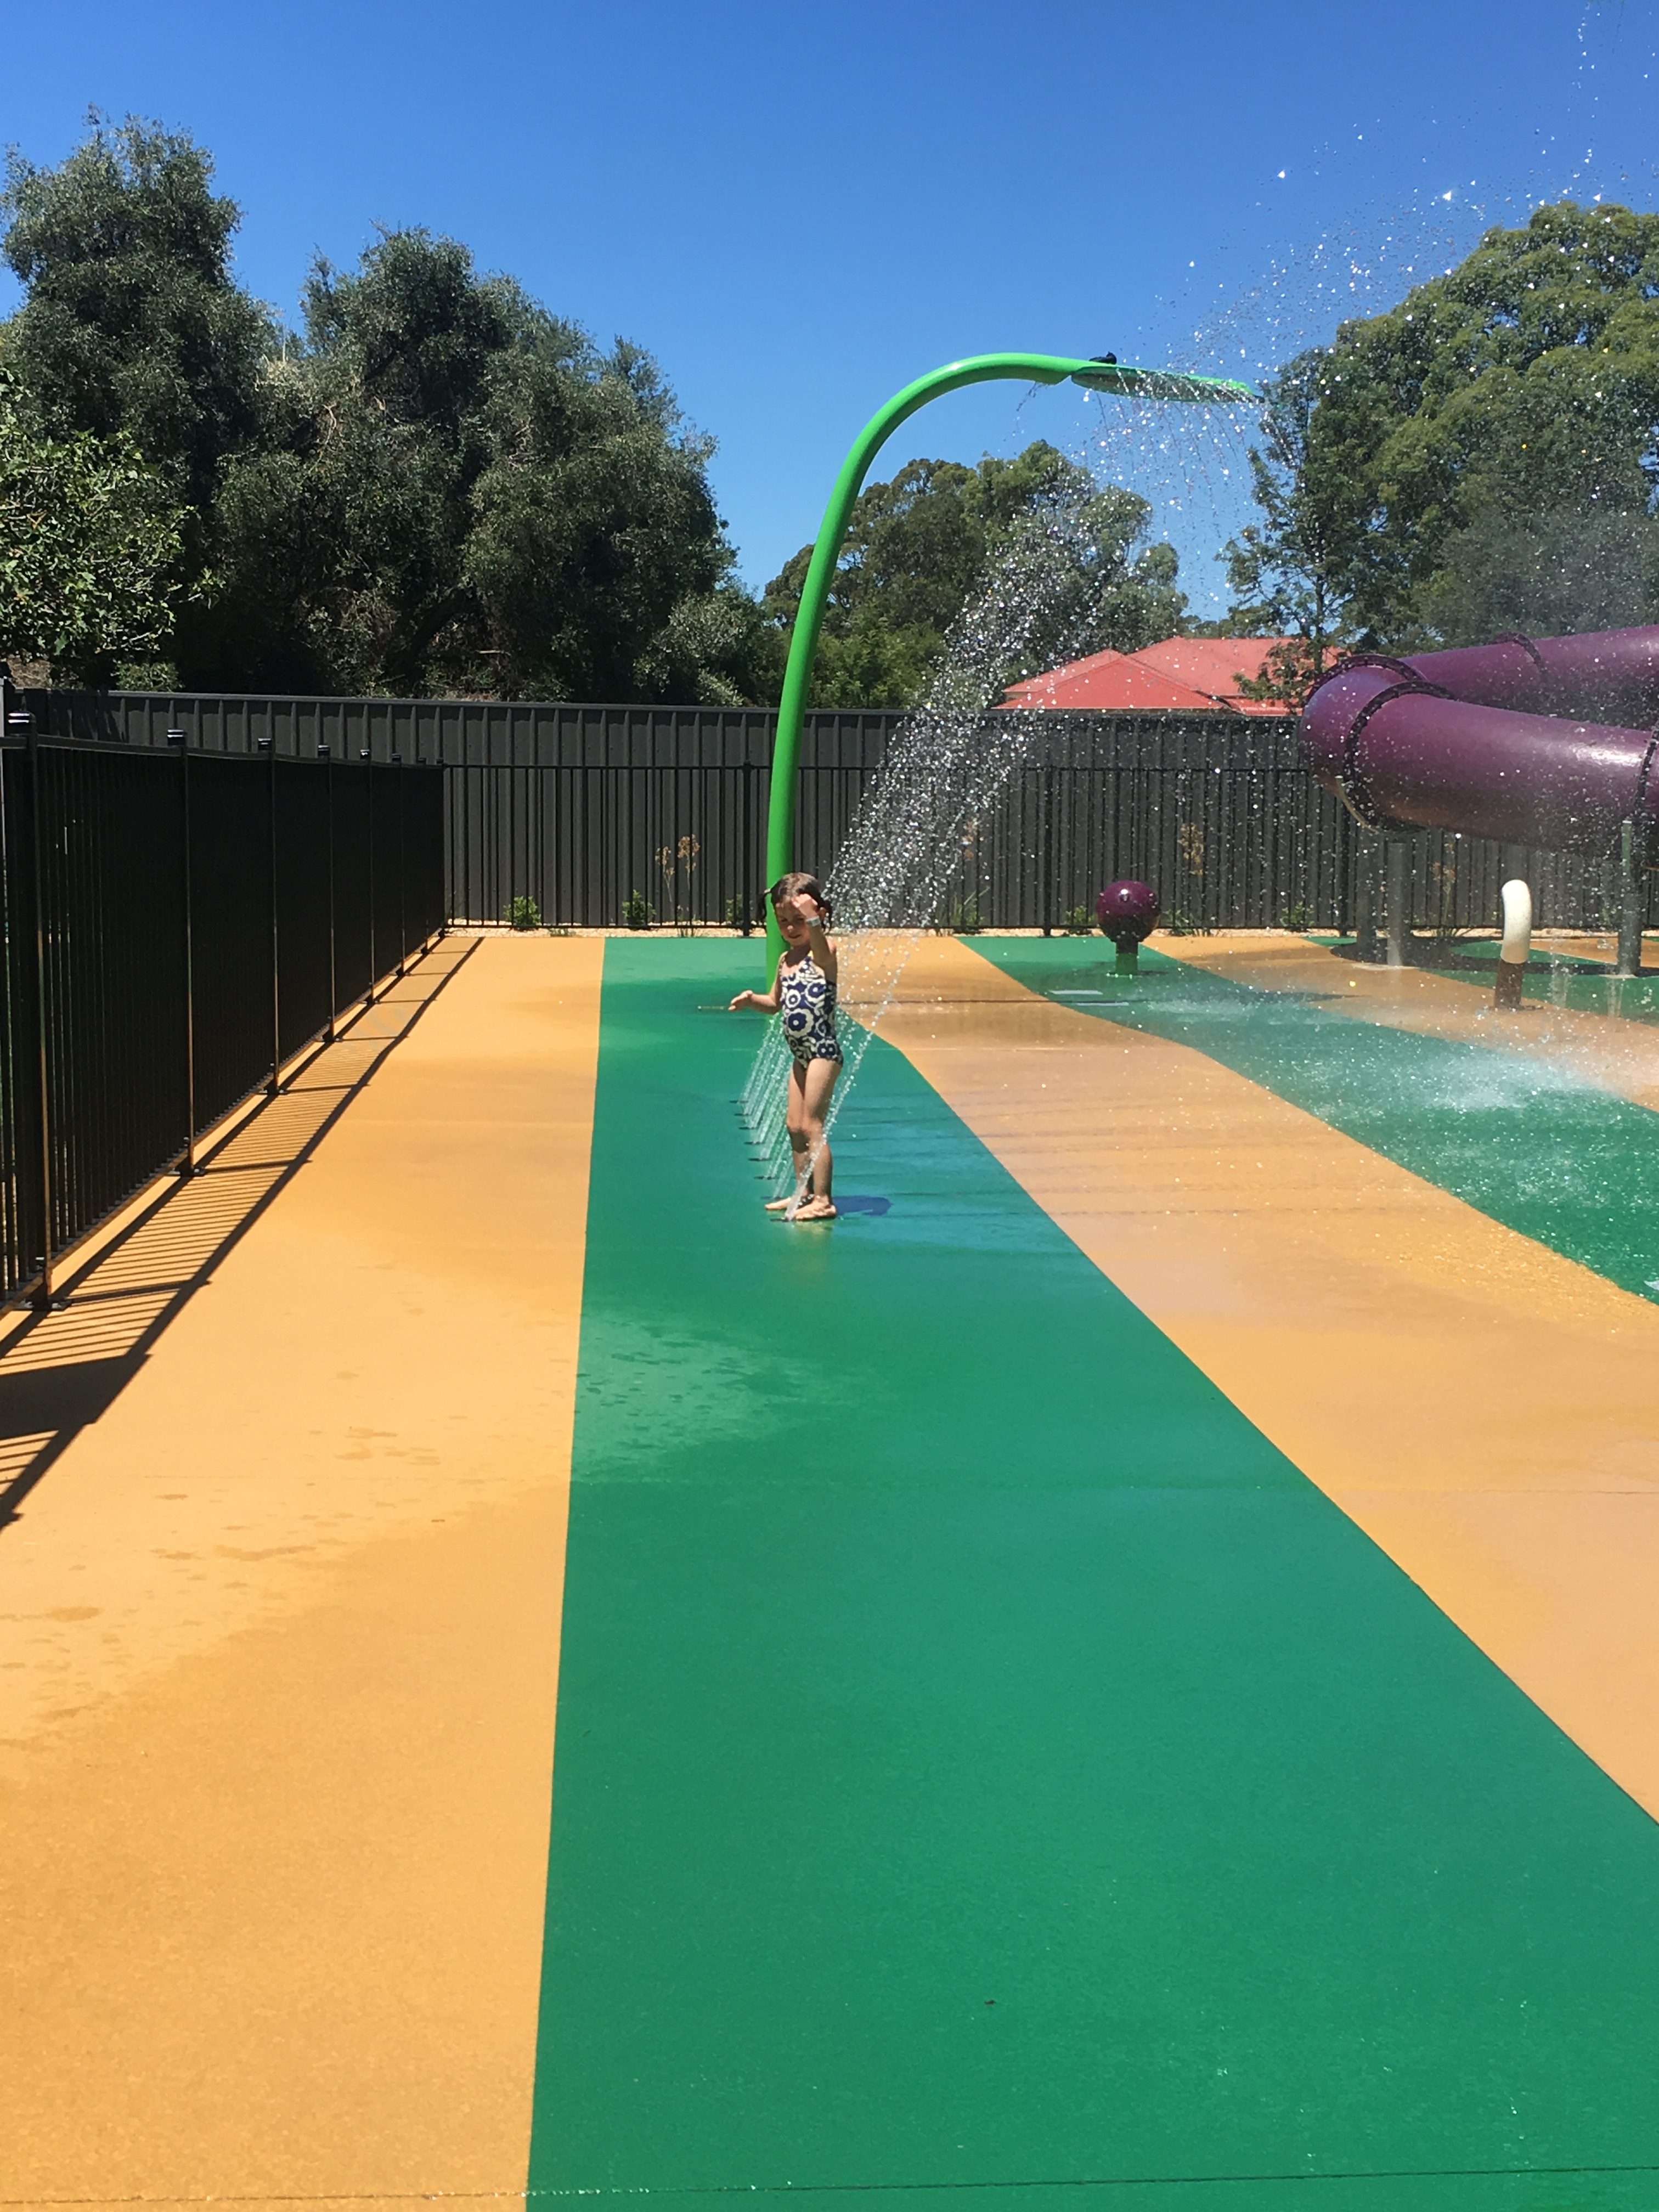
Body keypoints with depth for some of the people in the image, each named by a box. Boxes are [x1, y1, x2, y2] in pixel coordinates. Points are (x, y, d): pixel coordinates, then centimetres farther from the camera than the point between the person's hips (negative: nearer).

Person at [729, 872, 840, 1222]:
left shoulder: (823, 954, -12)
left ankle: (823, 1200, -3)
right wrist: (753, 999, 0)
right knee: (794, 1124, 14)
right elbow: (776, 1003, 21)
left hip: (823, 1051, -8)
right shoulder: (786, 960, 10)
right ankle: (804, 1192, 27)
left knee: (811, 1125, -8)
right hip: (800, 1053, 8)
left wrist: (811, 919, -56)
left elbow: (821, 947, -38)